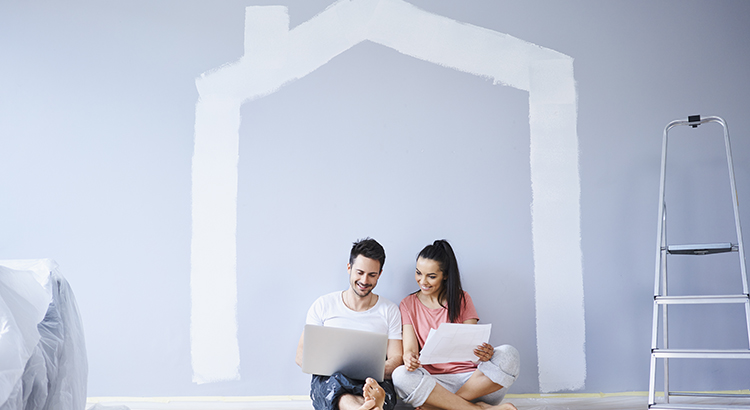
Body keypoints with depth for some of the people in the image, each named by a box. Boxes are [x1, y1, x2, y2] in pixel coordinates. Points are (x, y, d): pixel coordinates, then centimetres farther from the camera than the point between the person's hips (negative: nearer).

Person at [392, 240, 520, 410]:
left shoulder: (461, 299, 11)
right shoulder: (409, 305, 10)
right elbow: (410, 348, -1)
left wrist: (484, 354, -22)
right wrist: (409, 358, -27)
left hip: (471, 379, 1)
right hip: (433, 381, -1)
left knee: (508, 353, -26)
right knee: (401, 375, -32)